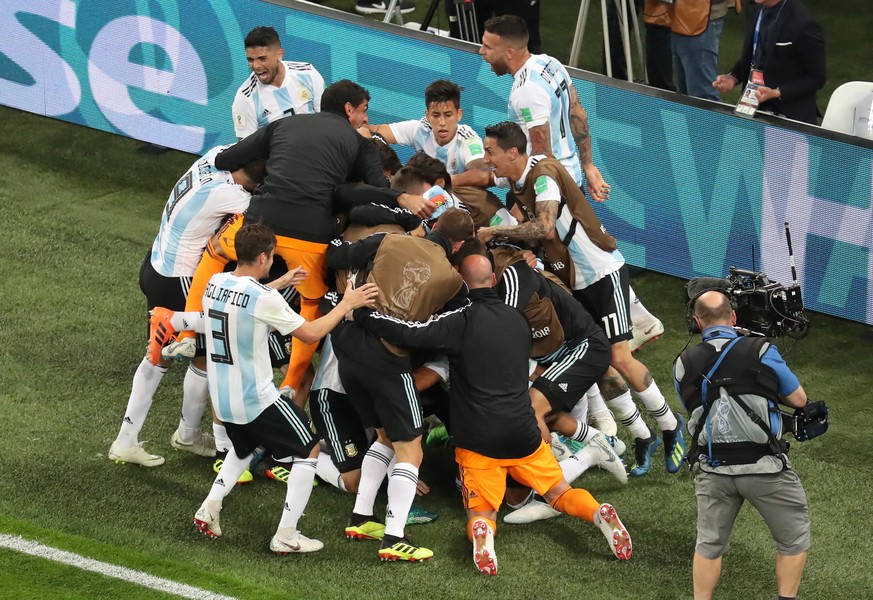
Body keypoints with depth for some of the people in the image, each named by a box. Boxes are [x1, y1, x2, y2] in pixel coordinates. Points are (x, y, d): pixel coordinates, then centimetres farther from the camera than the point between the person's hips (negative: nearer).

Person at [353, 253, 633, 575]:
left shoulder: (462, 319, -9)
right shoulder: (517, 319, 11)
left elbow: (412, 334, -20)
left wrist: (359, 315, -13)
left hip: (478, 438, -4)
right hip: (523, 433, 4)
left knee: (482, 511, 6)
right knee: (561, 492, 17)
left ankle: (482, 532, -31)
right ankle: (597, 513, -15)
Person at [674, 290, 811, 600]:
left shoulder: (684, 364, -1)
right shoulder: (761, 353, -10)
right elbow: (799, 399, 1)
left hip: (713, 469, 3)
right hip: (764, 467, -3)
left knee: (709, 544, 17)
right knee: (794, 539, 14)